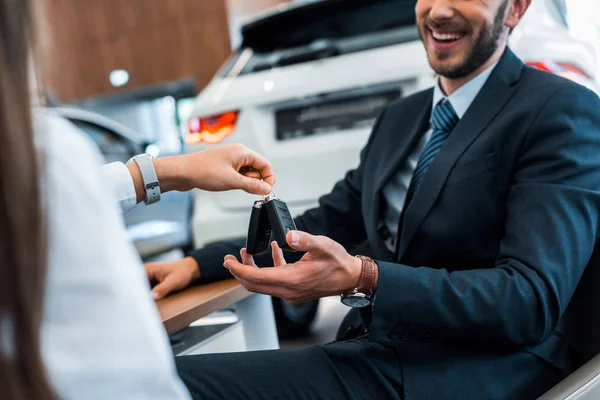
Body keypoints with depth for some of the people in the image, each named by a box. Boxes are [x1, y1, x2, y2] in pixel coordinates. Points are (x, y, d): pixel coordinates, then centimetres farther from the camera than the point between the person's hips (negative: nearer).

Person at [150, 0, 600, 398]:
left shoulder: (563, 111, -7)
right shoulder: (400, 117, 17)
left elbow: (534, 303, -16)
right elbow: (326, 223, 22)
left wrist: (360, 279, -26)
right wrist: (197, 265, 12)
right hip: (376, 350, 6)